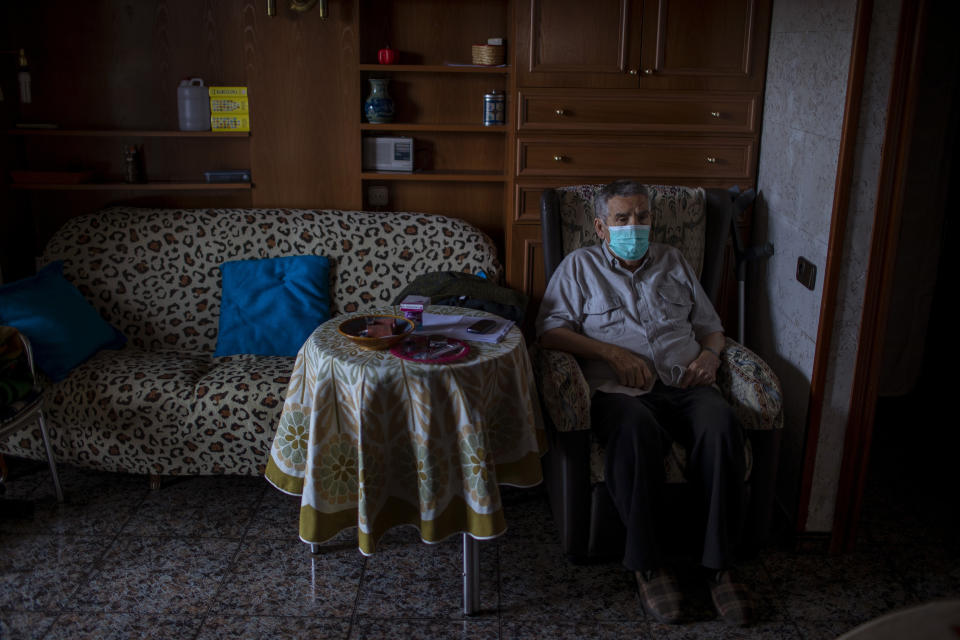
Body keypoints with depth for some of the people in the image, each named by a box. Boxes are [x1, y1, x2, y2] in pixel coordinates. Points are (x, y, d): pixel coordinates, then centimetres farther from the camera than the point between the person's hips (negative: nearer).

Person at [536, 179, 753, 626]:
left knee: (721, 425, -31)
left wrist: (710, 354, 4)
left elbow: (710, 325, 28)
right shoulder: (580, 265, 15)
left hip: (685, 384, 3)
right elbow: (550, 330, 1)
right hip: (619, 389, -3)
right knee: (637, 430, -38)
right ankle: (647, 563, -20)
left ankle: (718, 563, -18)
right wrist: (613, 353, -10)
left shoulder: (673, 262, 26)